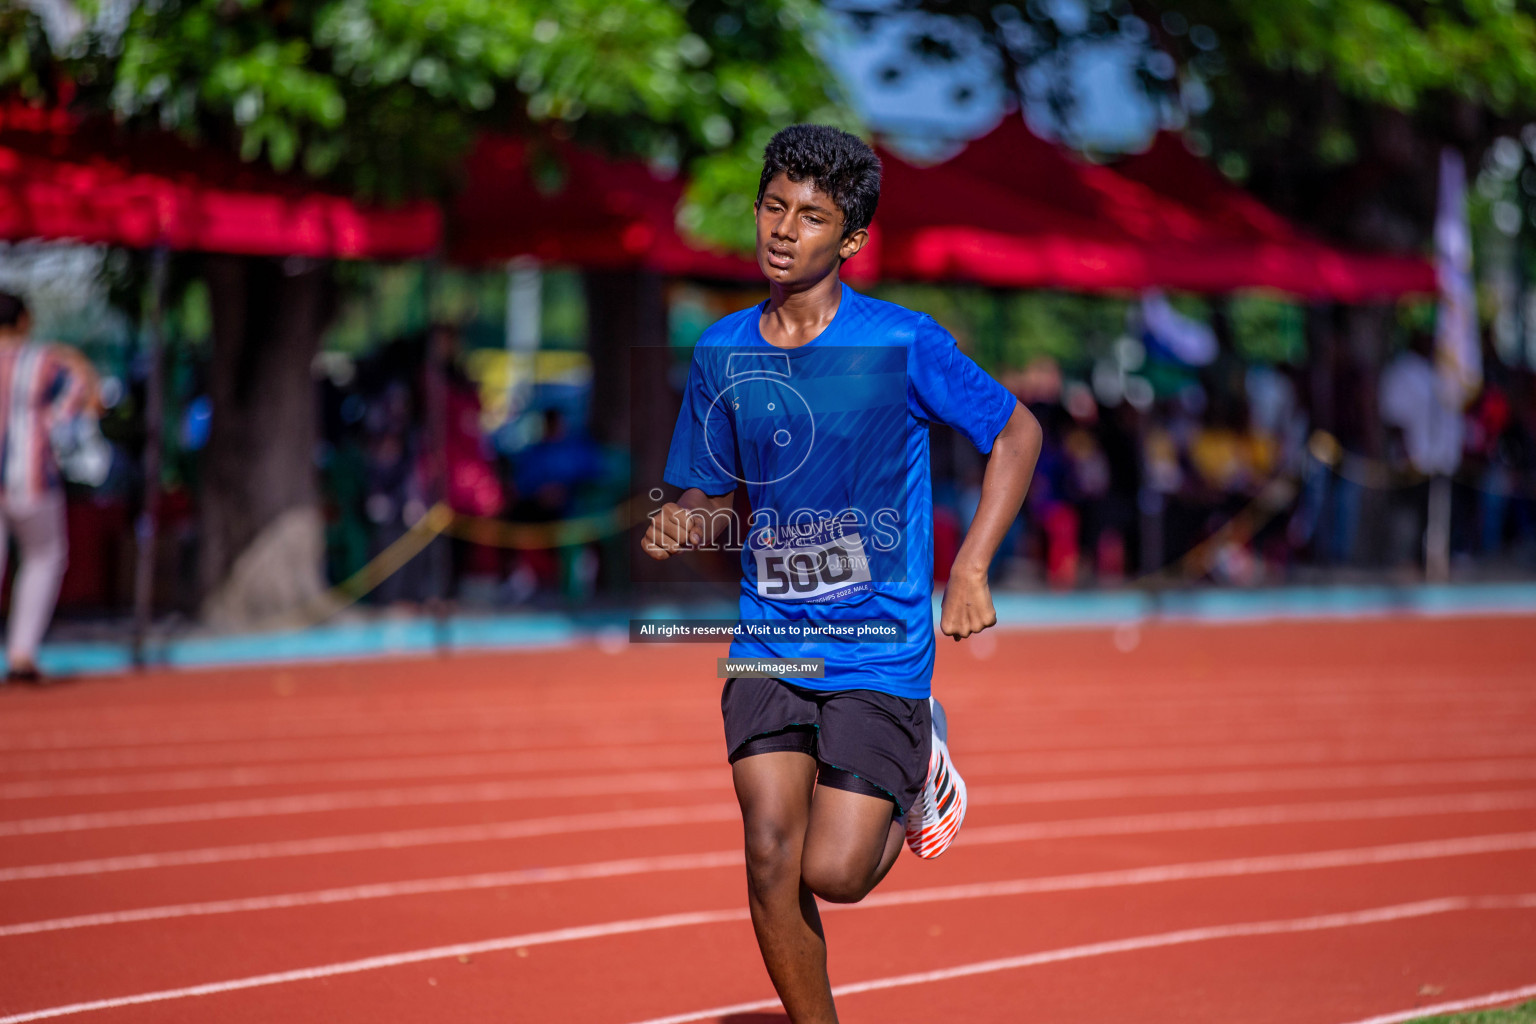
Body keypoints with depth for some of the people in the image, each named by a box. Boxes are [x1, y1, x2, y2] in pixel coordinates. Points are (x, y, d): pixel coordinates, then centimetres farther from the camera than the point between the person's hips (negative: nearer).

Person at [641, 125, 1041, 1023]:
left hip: (881, 644, -3)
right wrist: (686, 527, -10)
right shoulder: (721, 352, 3)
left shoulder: (904, 344, -9)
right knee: (771, 856, -11)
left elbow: (1017, 432, 2)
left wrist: (972, 570, -7)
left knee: (835, 875, -7)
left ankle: (915, 774, 25)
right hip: (768, 639, 3)